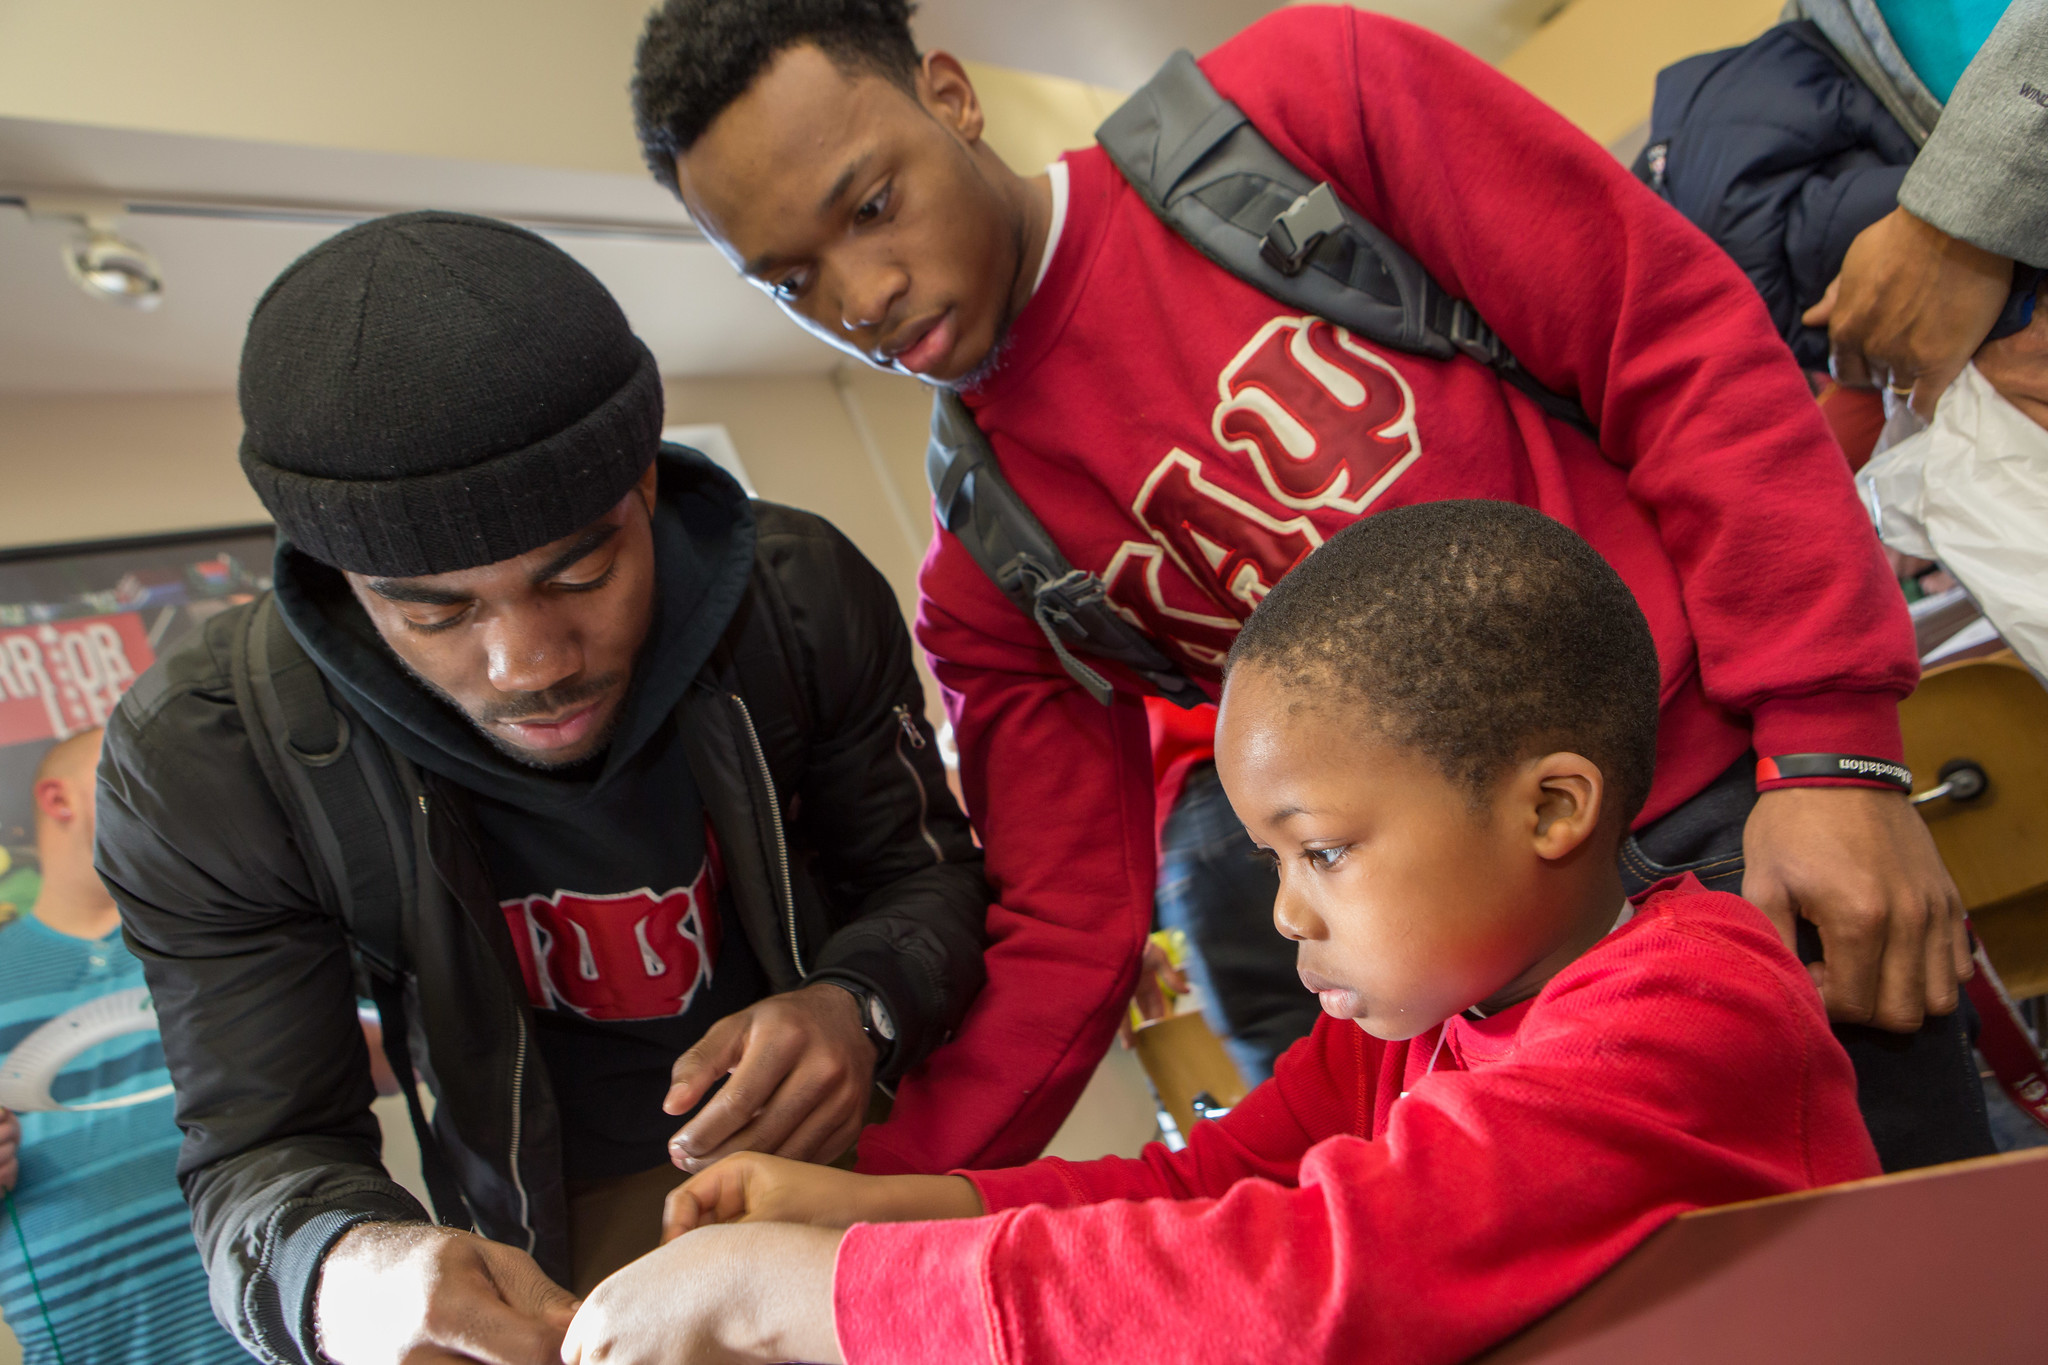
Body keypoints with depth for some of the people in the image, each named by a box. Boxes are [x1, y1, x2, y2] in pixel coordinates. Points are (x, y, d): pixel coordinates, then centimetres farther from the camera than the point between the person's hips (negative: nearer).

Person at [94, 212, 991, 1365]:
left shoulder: (803, 592, -20)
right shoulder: (197, 763, -22)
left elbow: (927, 869, -7)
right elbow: (265, 1148, -17)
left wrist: (861, 1007, -30)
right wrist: (342, 1272, -41)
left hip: (856, 1141, 2)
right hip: (560, 1233, -1)